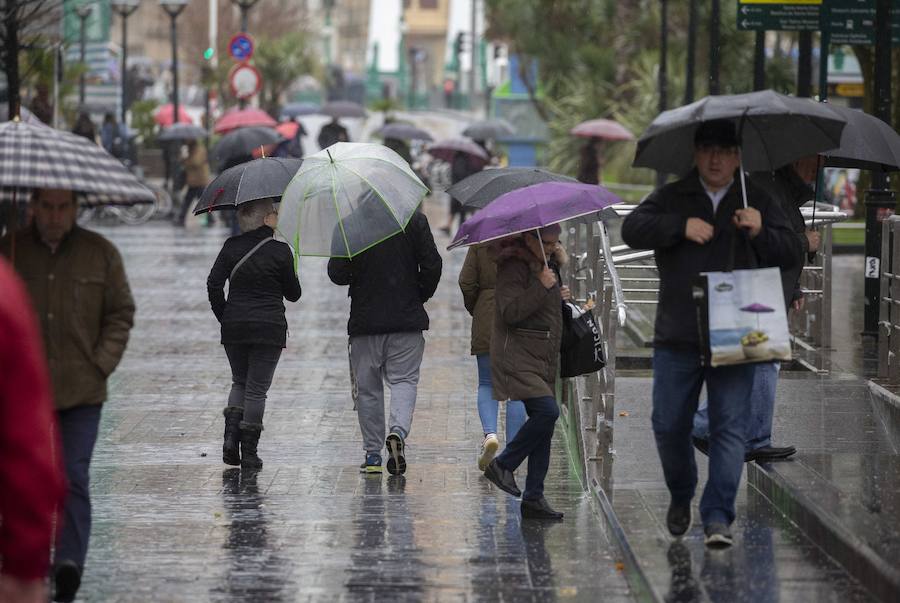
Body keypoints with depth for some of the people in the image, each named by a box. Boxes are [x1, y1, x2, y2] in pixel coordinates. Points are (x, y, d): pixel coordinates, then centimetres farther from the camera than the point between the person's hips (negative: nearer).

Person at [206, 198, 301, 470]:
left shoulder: (232, 247, 1)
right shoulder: (280, 251, -7)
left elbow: (214, 284, -4)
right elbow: (293, 294, 1)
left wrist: (224, 317, 6)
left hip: (234, 327, 3)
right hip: (269, 329, -3)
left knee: (240, 383, 20)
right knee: (257, 389, 3)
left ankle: (231, 436, 1)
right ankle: (249, 452, 3)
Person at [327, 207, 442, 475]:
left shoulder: (348, 225, -6)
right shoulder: (414, 220, -4)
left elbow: (336, 274, -6)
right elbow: (432, 265, -5)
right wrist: (421, 295, 11)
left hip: (365, 320, 0)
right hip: (407, 318, 0)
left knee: (368, 387, 10)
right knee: (404, 379, 7)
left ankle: (373, 454, 12)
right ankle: (398, 431, -19)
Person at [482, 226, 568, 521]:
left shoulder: (545, 265, 17)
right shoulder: (513, 267, -12)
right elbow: (511, 312, -24)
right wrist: (542, 287, -25)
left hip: (544, 362, 9)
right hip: (518, 359, -9)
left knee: (543, 427, 4)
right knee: (547, 410, -24)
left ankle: (533, 498, 7)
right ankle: (502, 465, -7)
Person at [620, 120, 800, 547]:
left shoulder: (757, 202, 10)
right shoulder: (672, 198, 8)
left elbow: (790, 252, 6)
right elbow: (632, 229, -6)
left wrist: (760, 233, -14)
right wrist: (681, 226, -18)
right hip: (677, 337, 1)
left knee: (729, 427, -8)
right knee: (669, 426, 7)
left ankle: (718, 516, -8)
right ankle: (680, 496, 32)